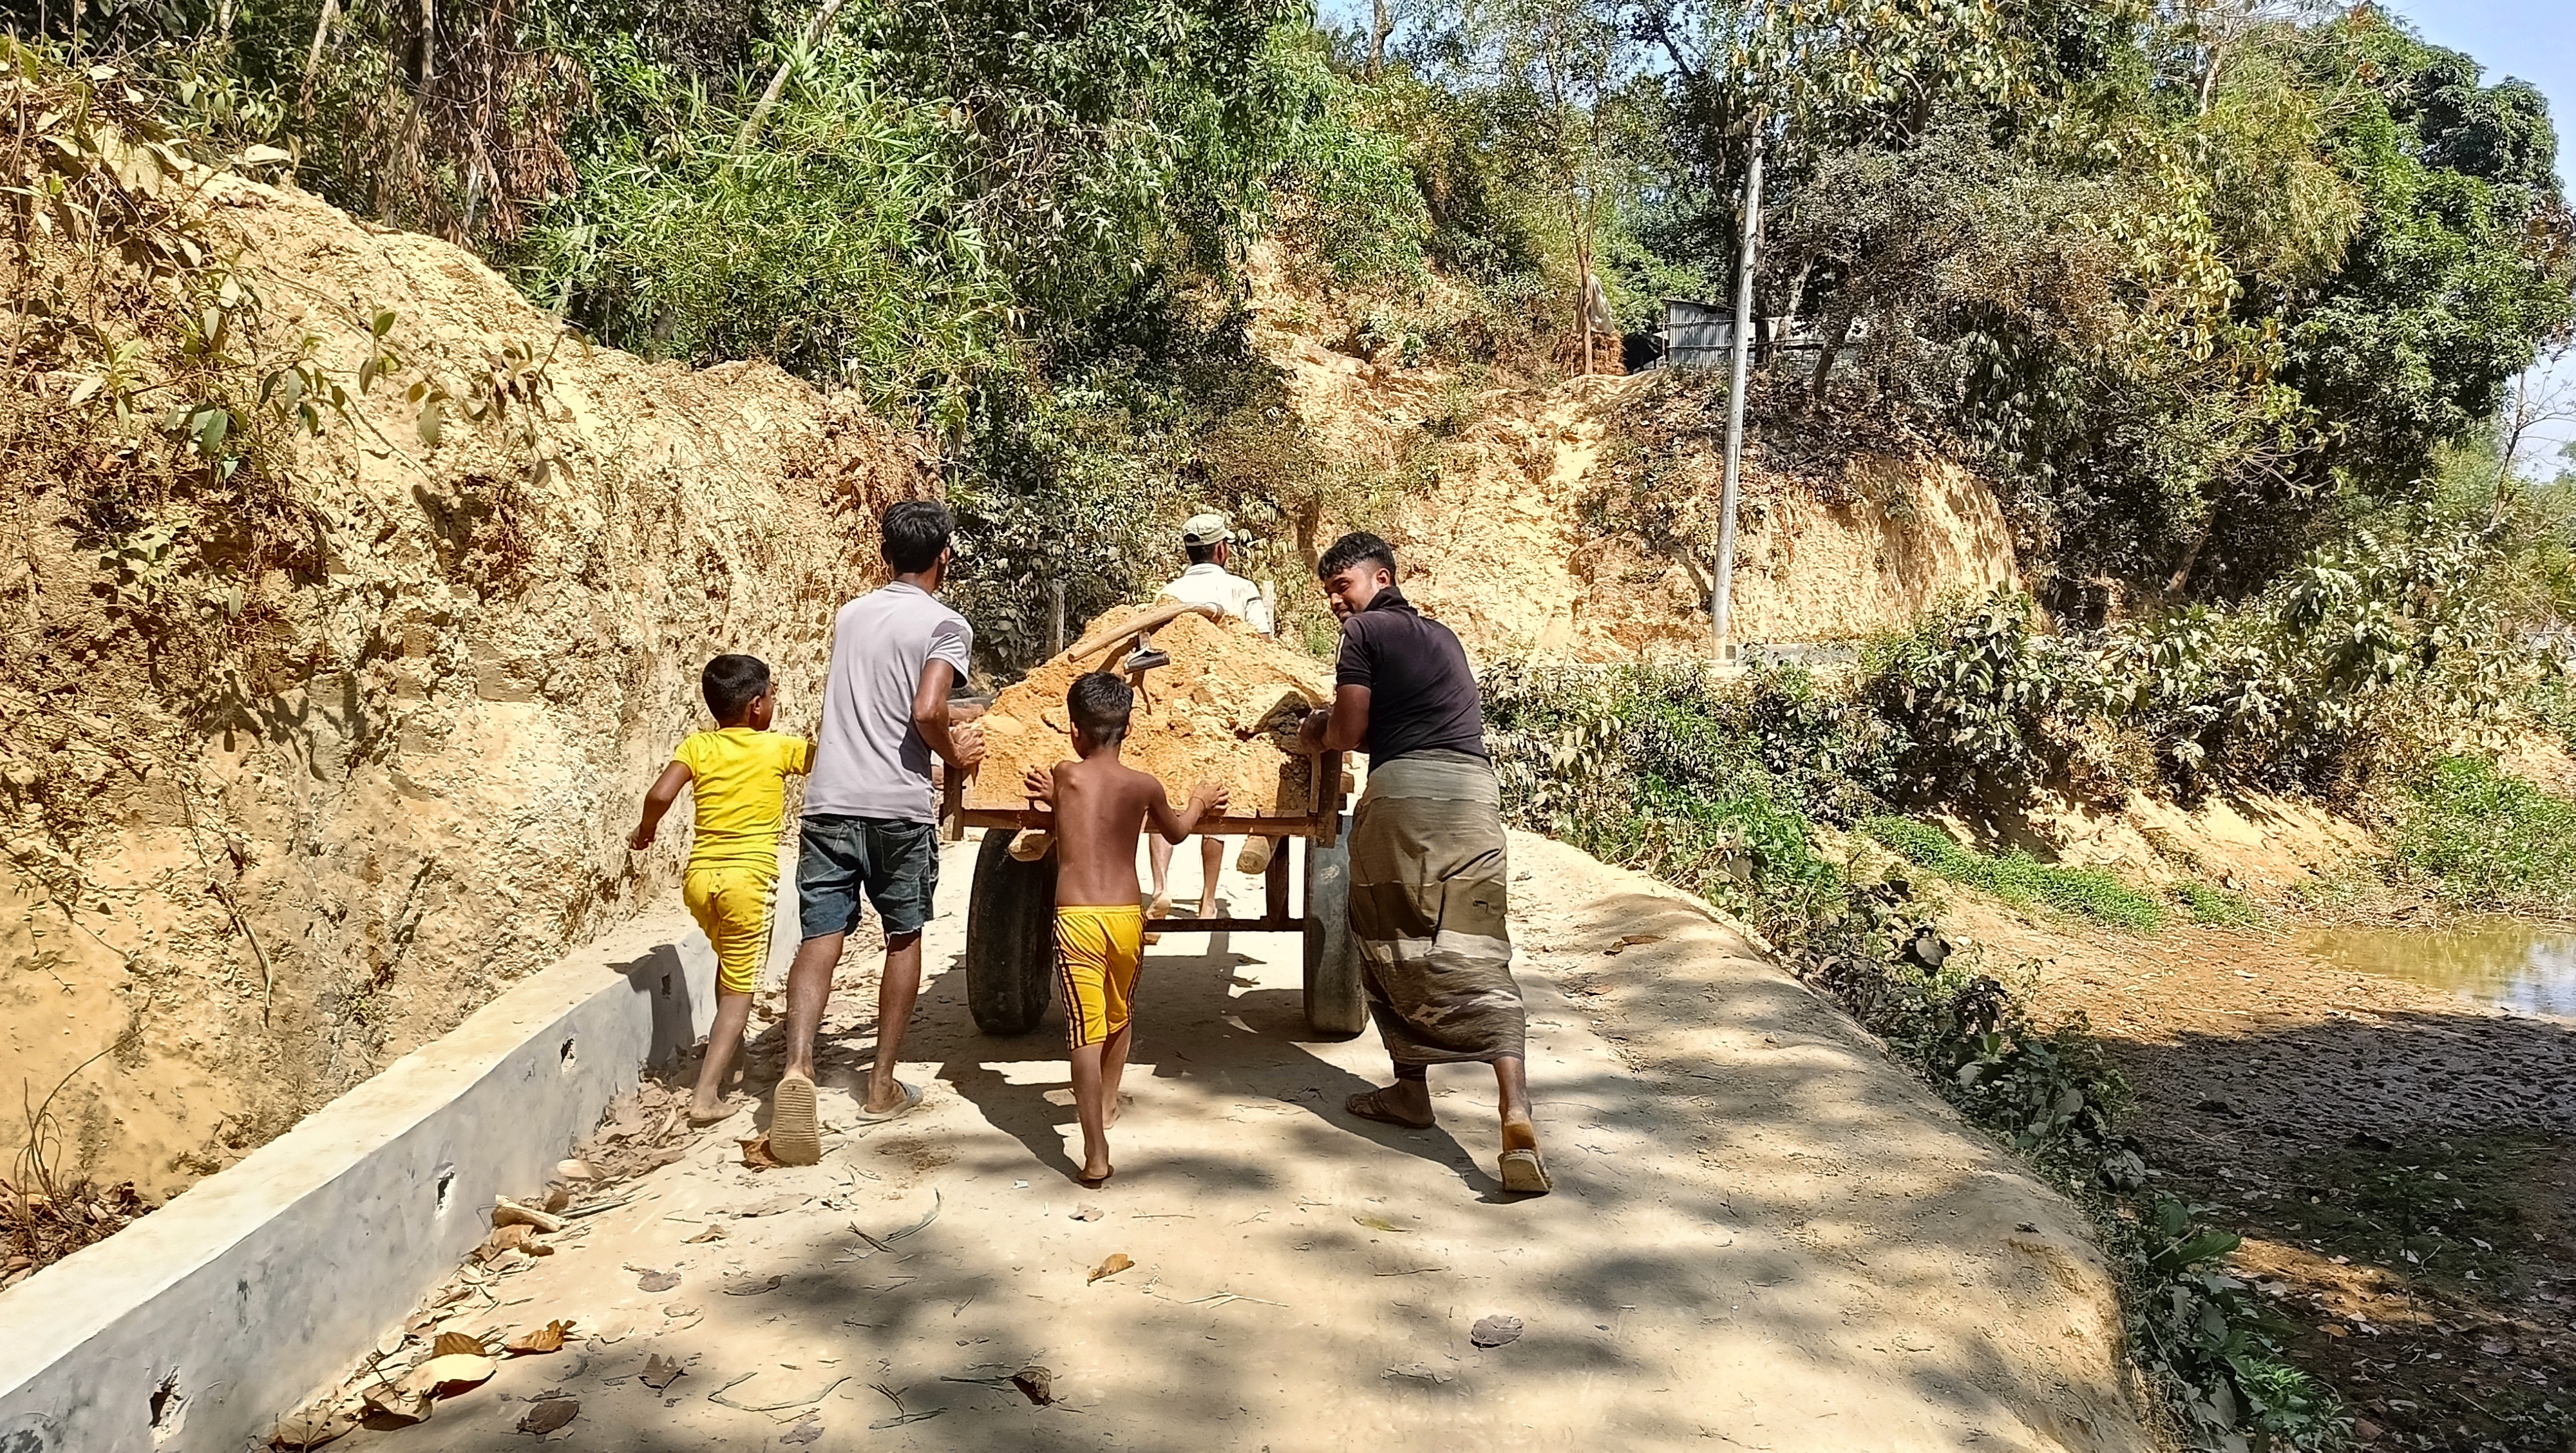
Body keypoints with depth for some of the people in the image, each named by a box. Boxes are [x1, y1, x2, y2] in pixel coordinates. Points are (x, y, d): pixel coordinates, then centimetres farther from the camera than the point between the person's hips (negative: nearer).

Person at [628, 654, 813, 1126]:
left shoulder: (697, 746, 5)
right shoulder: (777, 748, 0)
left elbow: (661, 794, -8)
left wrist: (646, 829, 10)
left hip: (700, 875, 4)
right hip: (748, 877, -4)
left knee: (729, 960, 30)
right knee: (739, 988, 1)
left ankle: (730, 1050, 43)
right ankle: (706, 1094, -8)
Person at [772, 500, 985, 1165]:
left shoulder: (849, 615, 16)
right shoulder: (946, 625, -3)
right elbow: (927, 712, -17)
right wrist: (955, 755, 3)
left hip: (829, 799, 4)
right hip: (898, 807, -3)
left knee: (820, 939, 0)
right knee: (904, 938, 13)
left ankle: (798, 1067, -22)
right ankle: (882, 1085, 18)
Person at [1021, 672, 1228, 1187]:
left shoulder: (1064, 776, 2)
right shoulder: (1145, 786, 7)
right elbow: (1175, 832, 26)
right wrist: (1199, 801, 46)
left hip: (1076, 919, -3)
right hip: (1127, 918, 3)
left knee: (1086, 1035, -7)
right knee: (1119, 1019, 25)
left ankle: (1096, 1155, -15)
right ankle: (1108, 1105, 46)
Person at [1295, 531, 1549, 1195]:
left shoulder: (1365, 630, 6)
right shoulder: (1441, 635, 28)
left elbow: (1349, 733, 1)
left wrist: (1318, 735, 21)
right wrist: (1337, 721, 27)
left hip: (1403, 790, -5)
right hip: (1475, 791, 5)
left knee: (1392, 946, 13)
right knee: (1474, 953, -2)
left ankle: (1411, 1090, 22)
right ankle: (1515, 1109, -19)